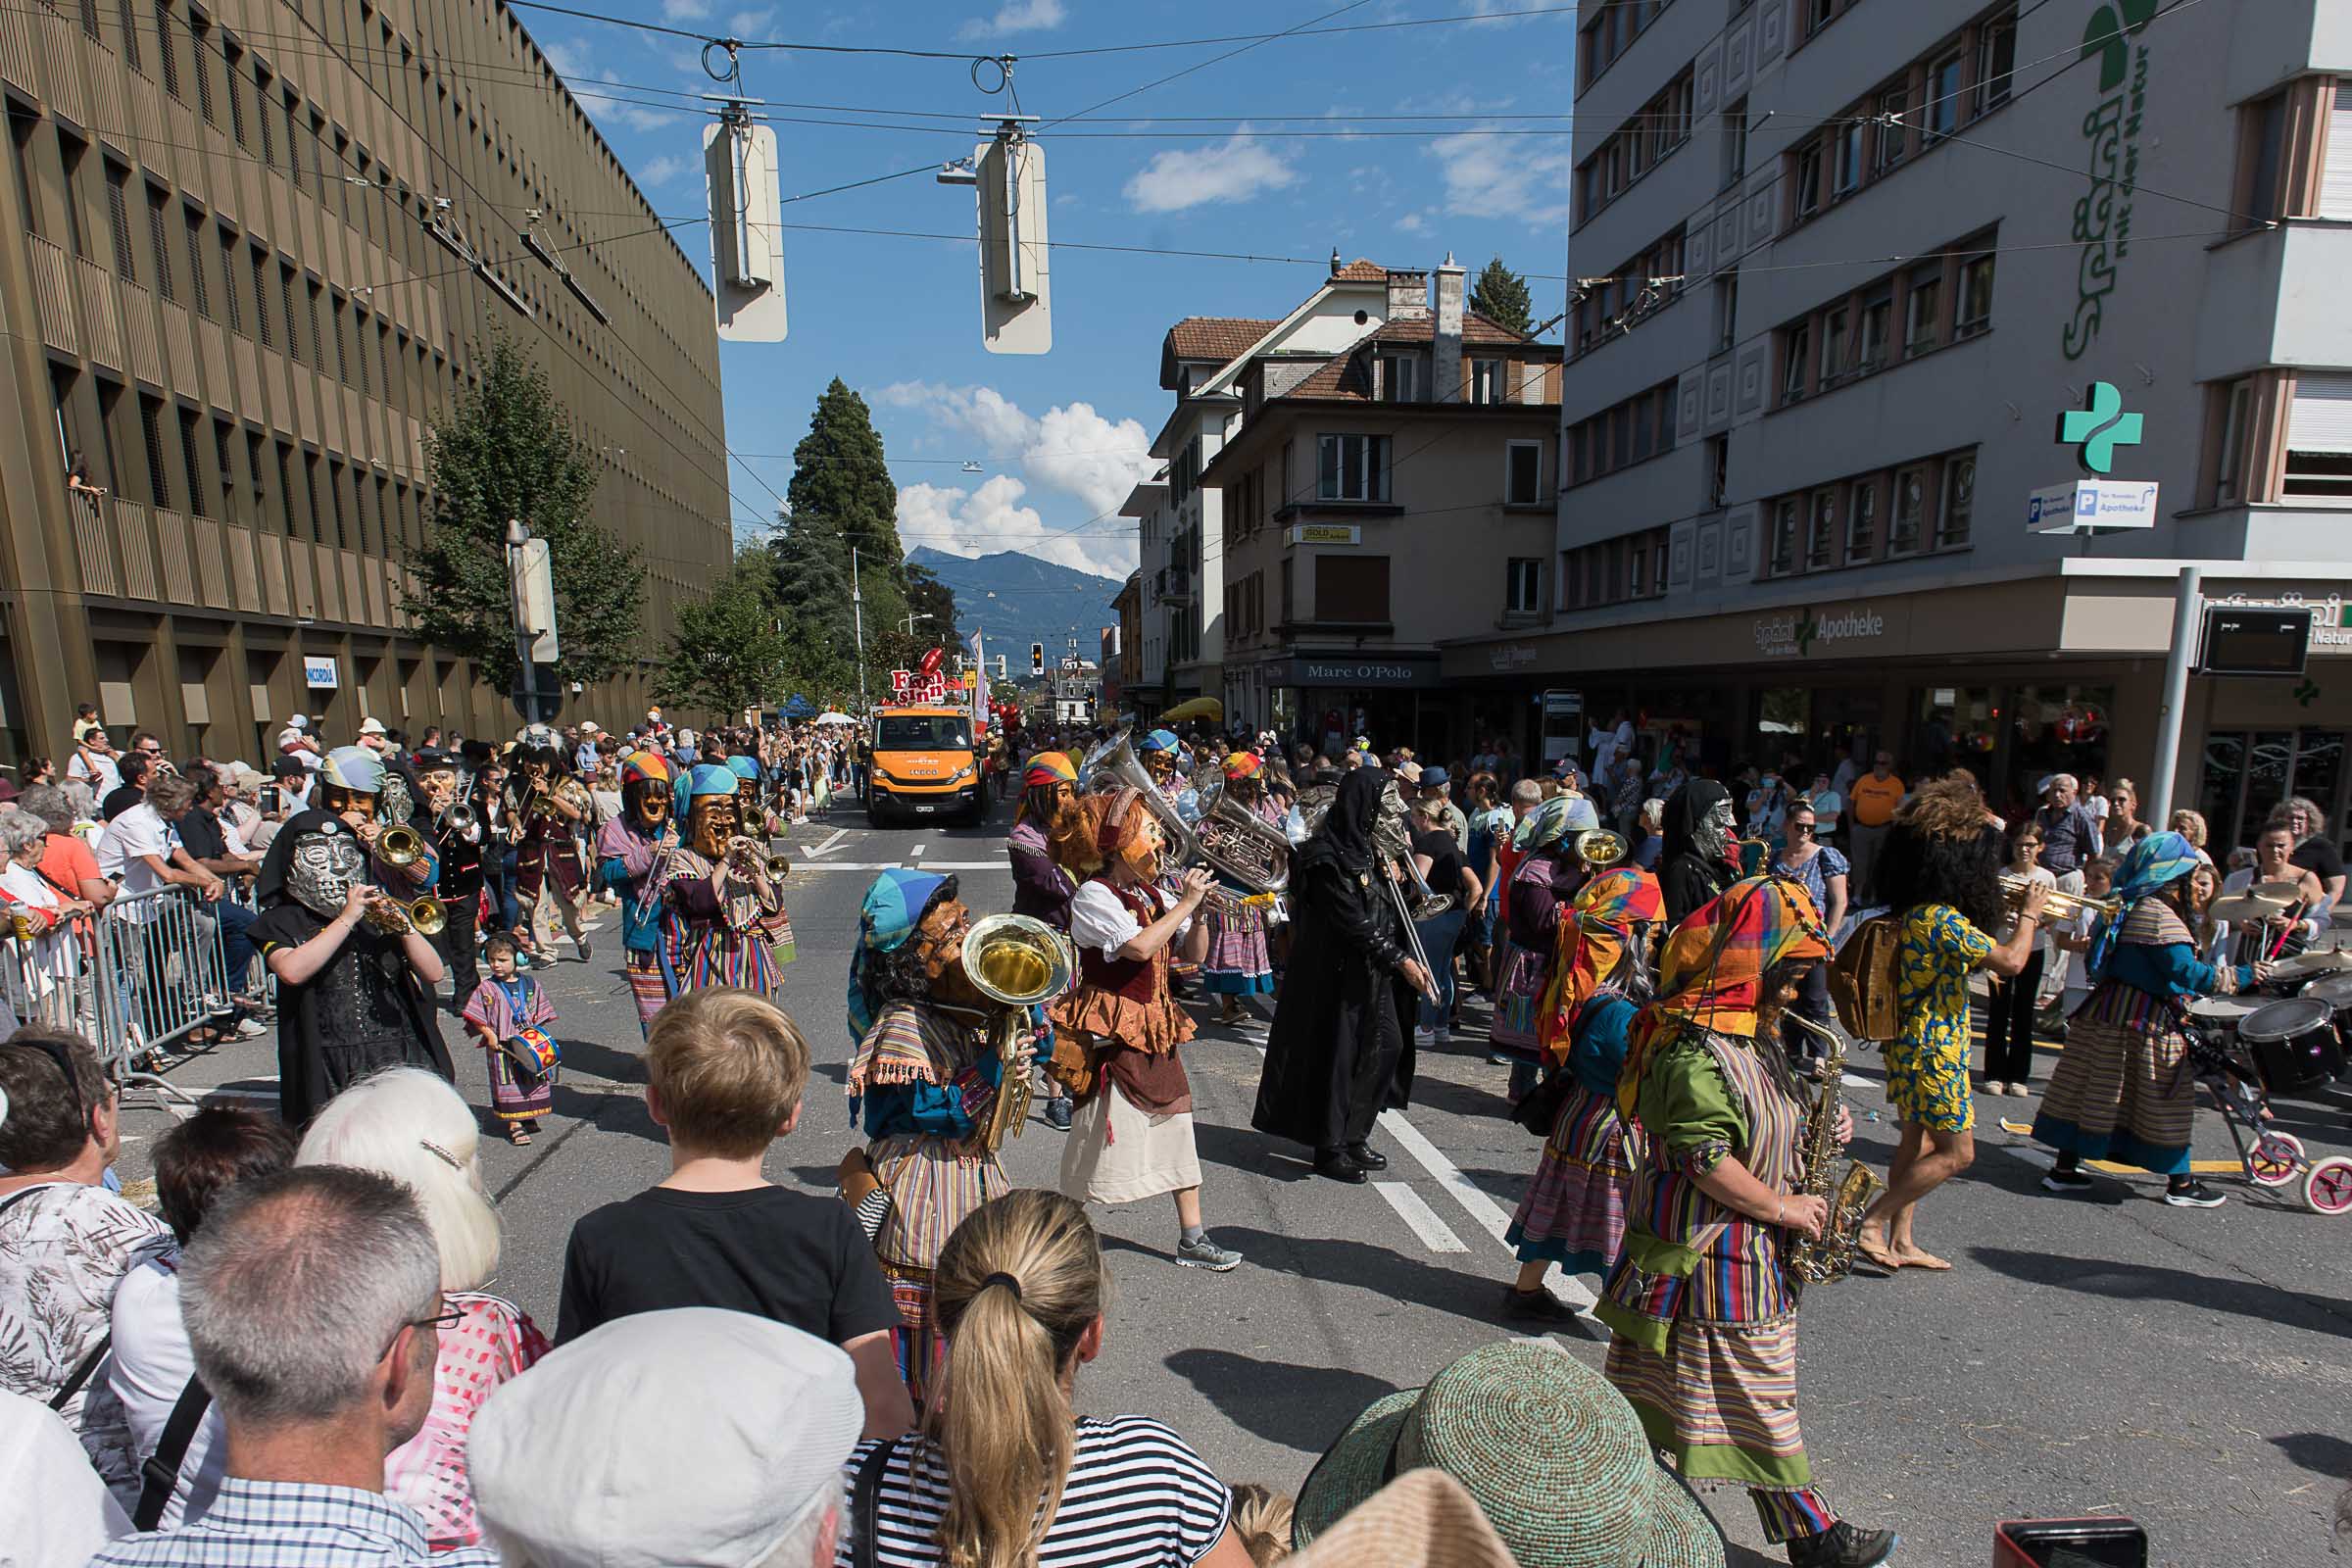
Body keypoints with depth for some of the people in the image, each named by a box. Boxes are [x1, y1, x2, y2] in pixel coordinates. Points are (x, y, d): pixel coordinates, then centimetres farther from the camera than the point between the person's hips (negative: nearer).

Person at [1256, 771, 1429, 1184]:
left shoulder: (1361, 845, 10)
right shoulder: (1327, 856, -19)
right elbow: (1354, 921, -21)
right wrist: (1400, 960, -20)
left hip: (1371, 971, 9)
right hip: (1338, 971, -9)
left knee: (1387, 1046, 13)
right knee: (1337, 1056, 1)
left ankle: (1353, 1137, 28)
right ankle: (1329, 1149, 17)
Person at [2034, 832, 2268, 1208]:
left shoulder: (2127, 910, 12)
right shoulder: (2159, 915, -17)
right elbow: (2186, 971, -19)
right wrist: (2241, 976, -9)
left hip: (2109, 1011, 9)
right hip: (2143, 1022, -9)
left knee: (2092, 1090, 10)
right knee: (2162, 1100, 6)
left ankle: (2065, 1167, 14)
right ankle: (2180, 1183, 19)